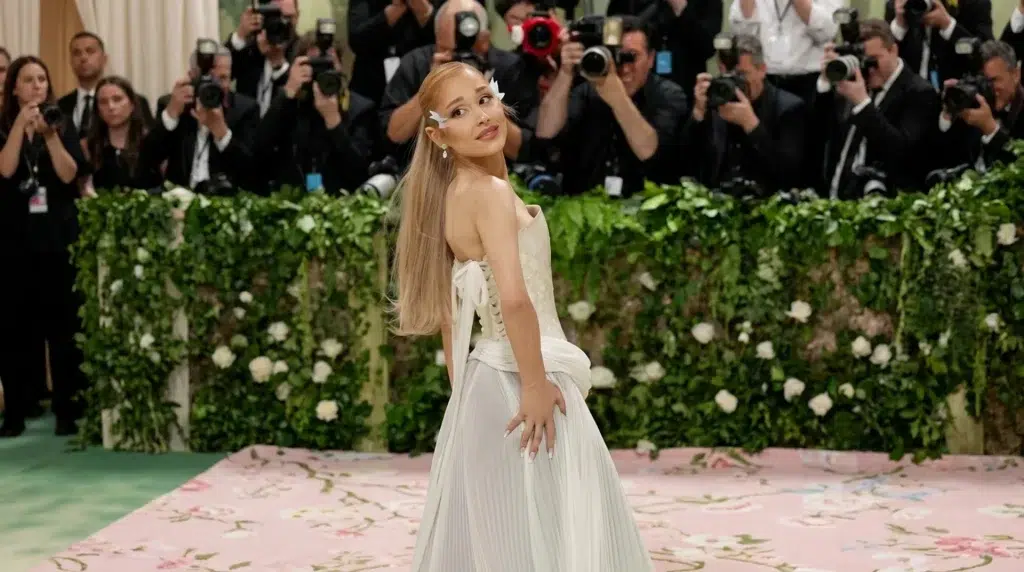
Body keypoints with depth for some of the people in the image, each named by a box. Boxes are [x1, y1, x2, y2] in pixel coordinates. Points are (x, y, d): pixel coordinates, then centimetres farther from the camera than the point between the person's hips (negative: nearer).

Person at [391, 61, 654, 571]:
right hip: (514, 383, -9)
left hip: (485, 380, 9)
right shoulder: (491, 191, -17)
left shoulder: (451, 195, 10)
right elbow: (514, 298, -30)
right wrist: (536, 385, -19)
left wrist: (463, 391, 20)